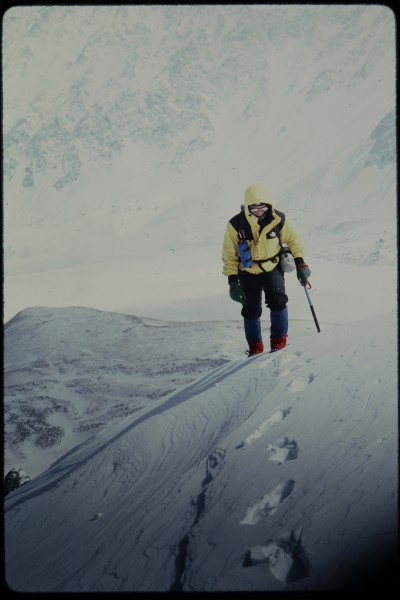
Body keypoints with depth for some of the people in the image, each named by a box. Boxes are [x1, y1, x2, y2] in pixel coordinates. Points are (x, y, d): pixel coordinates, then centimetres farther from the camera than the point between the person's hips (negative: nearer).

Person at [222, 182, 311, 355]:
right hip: (248, 272, 0)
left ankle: (279, 341, -3)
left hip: (273, 267, 0)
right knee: (251, 310, 5)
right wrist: (233, 281, -10)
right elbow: (229, 255, -8)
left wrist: (300, 264, -1)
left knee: (277, 301, -20)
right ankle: (255, 348, 25)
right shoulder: (236, 224, -18)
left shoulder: (278, 219, -14)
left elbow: (293, 240, 3)